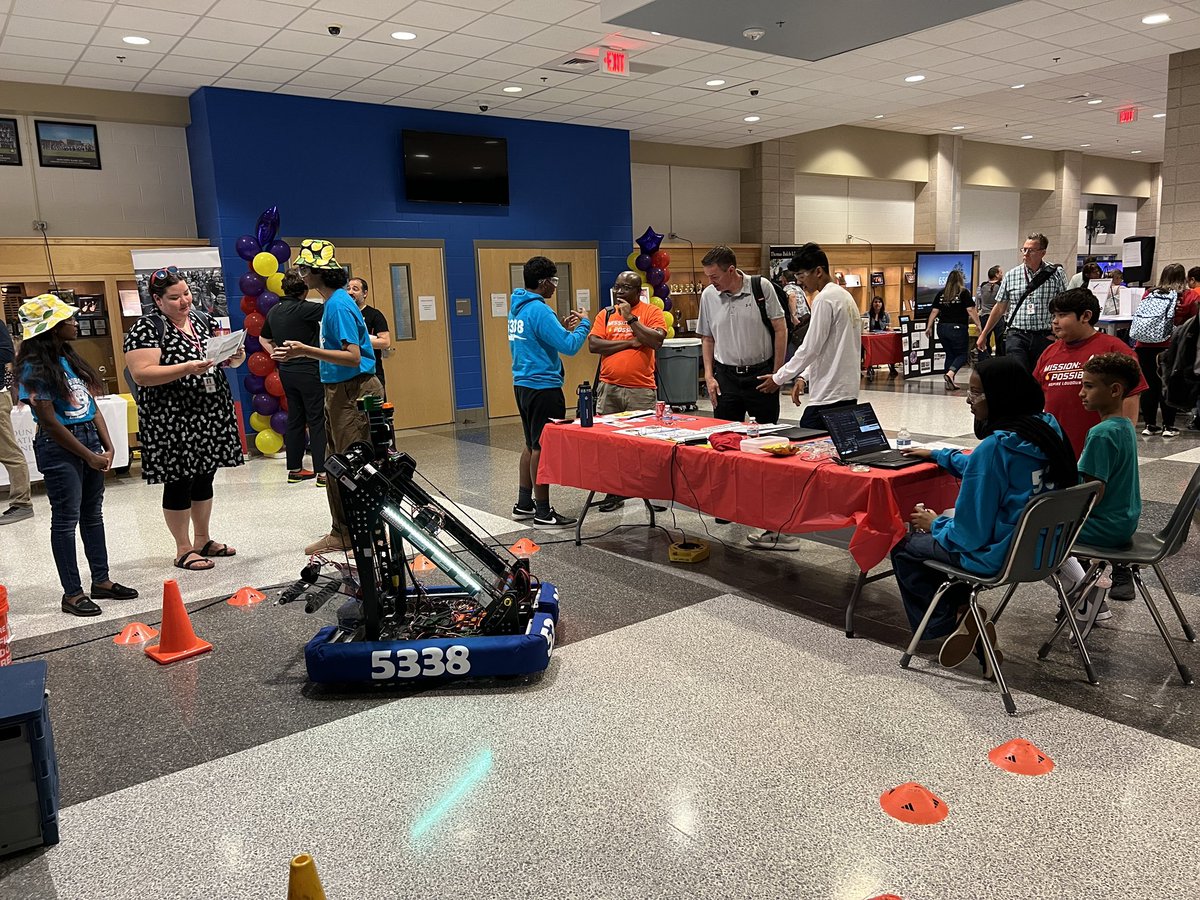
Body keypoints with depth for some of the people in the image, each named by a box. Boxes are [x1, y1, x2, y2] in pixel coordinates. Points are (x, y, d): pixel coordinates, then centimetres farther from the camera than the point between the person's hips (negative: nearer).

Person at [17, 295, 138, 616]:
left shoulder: (70, 358, 9)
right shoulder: (35, 368, -13)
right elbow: (49, 422, -14)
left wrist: (107, 446, 2)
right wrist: (89, 456, -12)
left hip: (89, 438, 8)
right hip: (59, 447, -8)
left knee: (93, 514, 13)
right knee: (66, 519, 1)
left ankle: (101, 581, 23)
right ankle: (72, 593, 10)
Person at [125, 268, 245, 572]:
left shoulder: (203, 319, 10)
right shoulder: (147, 329, -9)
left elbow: (225, 357, 17)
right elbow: (141, 375, -17)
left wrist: (236, 357, -7)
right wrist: (187, 368, -26)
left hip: (212, 415, 6)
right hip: (174, 421, -6)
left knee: (204, 478, 15)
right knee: (178, 483, 3)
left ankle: (203, 540, 28)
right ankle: (184, 550, 14)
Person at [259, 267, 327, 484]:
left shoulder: (274, 311, 9)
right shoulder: (302, 309, -16)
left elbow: (264, 339, 22)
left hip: (286, 371, 8)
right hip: (308, 371, -8)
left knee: (295, 419, 14)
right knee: (317, 420, -4)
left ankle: (294, 469, 19)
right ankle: (322, 472, -4)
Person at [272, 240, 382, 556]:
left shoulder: (338, 305, -16)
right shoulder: (333, 302, 14)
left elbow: (352, 357, -22)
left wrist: (307, 351, -23)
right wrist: (299, 353, 16)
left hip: (353, 392, -10)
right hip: (339, 392, 10)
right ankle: (342, 533, 23)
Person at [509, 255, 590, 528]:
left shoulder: (517, 307, 12)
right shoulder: (539, 310, -18)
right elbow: (569, 346, -21)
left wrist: (563, 328, 15)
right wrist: (584, 324, -4)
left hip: (523, 384, 10)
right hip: (543, 386, -10)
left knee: (531, 444, 17)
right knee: (542, 448, -3)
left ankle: (524, 504, 24)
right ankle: (543, 512, 3)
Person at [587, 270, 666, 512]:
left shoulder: (651, 312, 1)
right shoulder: (606, 315, 10)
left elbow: (656, 341, -14)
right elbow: (593, 344, -3)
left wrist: (630, 318, -12)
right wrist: (629, 342, -9)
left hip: (641, 389, -3)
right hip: (609, 388, 3)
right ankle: (614, 491, 16)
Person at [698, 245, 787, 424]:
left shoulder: (761, 286, -6)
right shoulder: (708, 295, 2)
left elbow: (780, 329, -3)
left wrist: (777, 373, -5)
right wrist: (709, 376, 3)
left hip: (761, 375, -2)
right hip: (725, 376, 2)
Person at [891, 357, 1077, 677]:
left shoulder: (994, 447, -27)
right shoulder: (1048, 427, -1)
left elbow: (970, 533, -22)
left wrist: (934, 524, -2)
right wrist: (937, 455, 28)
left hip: (1001, 554, -8)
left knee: (904, 549, 11)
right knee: (945, 520, 28)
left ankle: (948, 621, 16)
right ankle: (961, 615, 20)